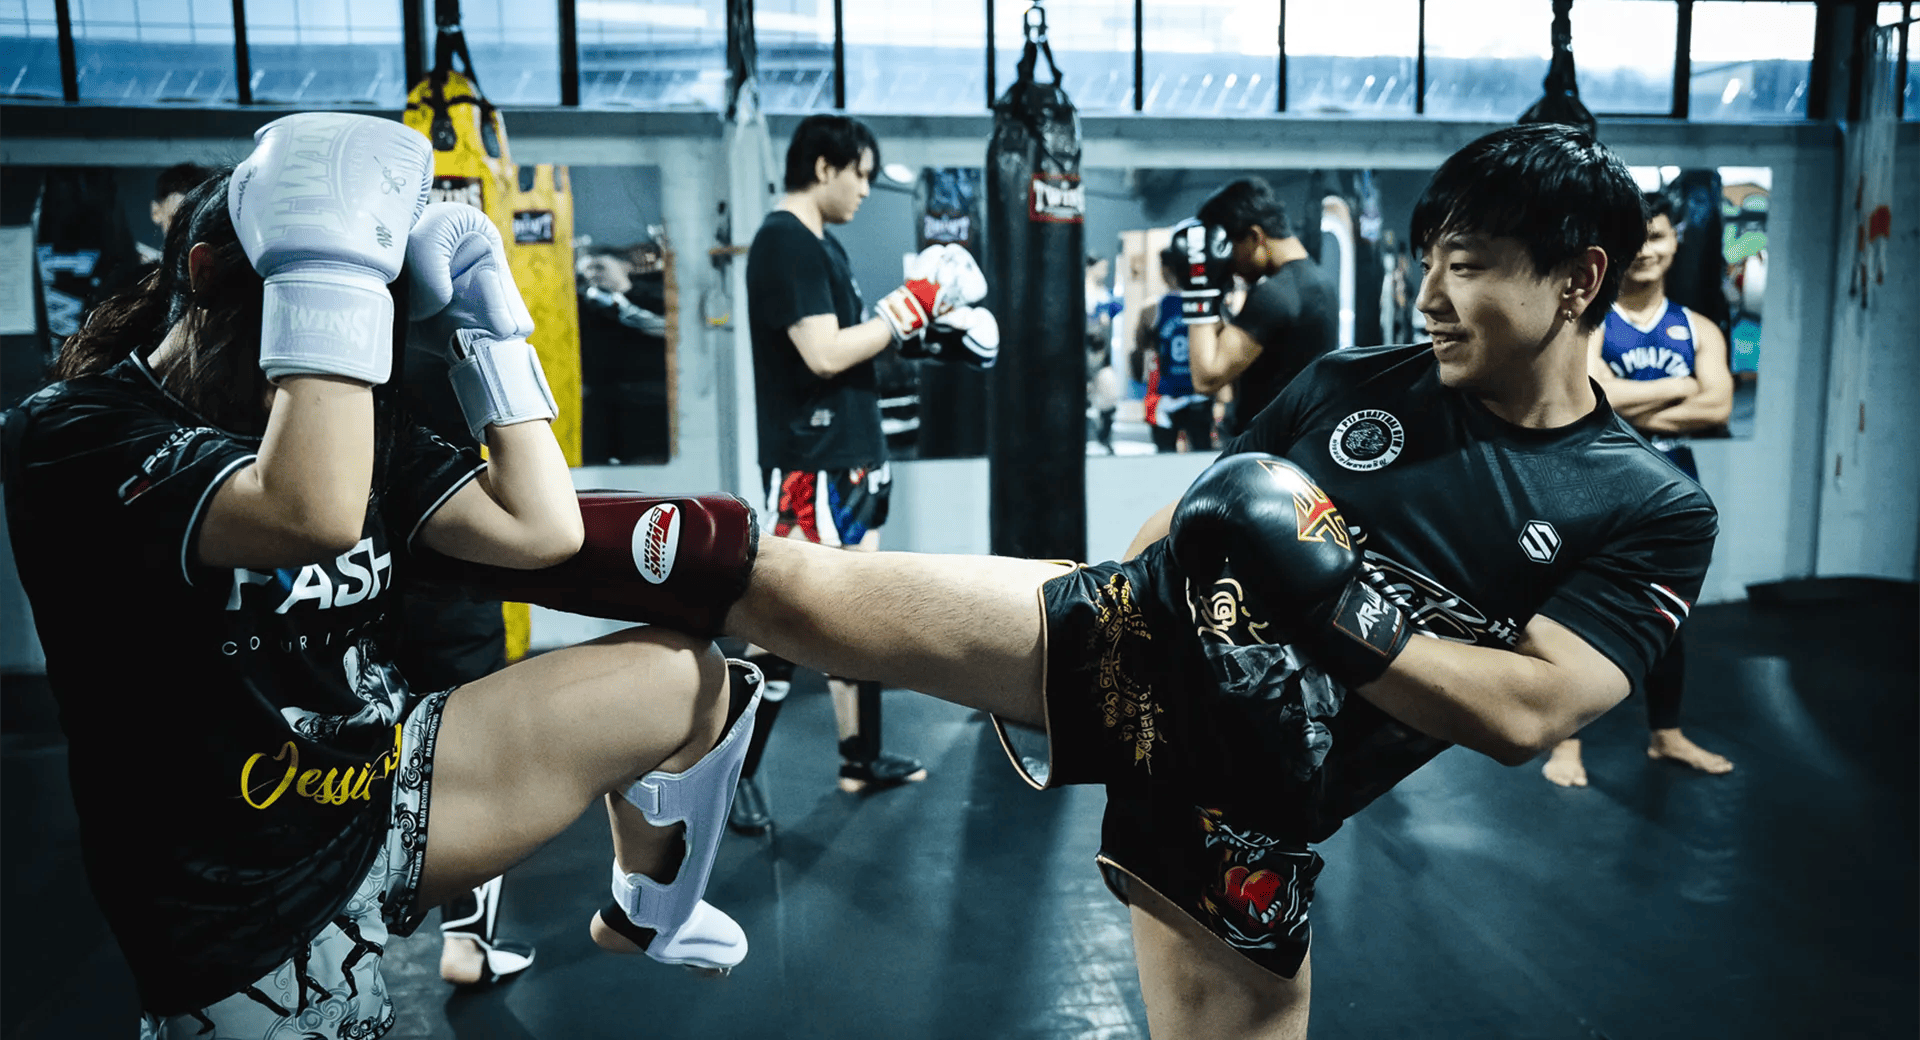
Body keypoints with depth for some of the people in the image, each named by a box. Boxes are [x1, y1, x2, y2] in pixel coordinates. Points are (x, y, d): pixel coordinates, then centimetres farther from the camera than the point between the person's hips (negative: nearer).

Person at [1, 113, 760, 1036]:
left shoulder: (353, 419, 3)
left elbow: (544, 529, -6)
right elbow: (313, 517, -37)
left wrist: (486, 324, -5)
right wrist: (329, 262, -32)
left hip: (378, 779, 6)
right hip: (255, 903, -6)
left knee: (688, 677, 4)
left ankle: (645, 912, 28)